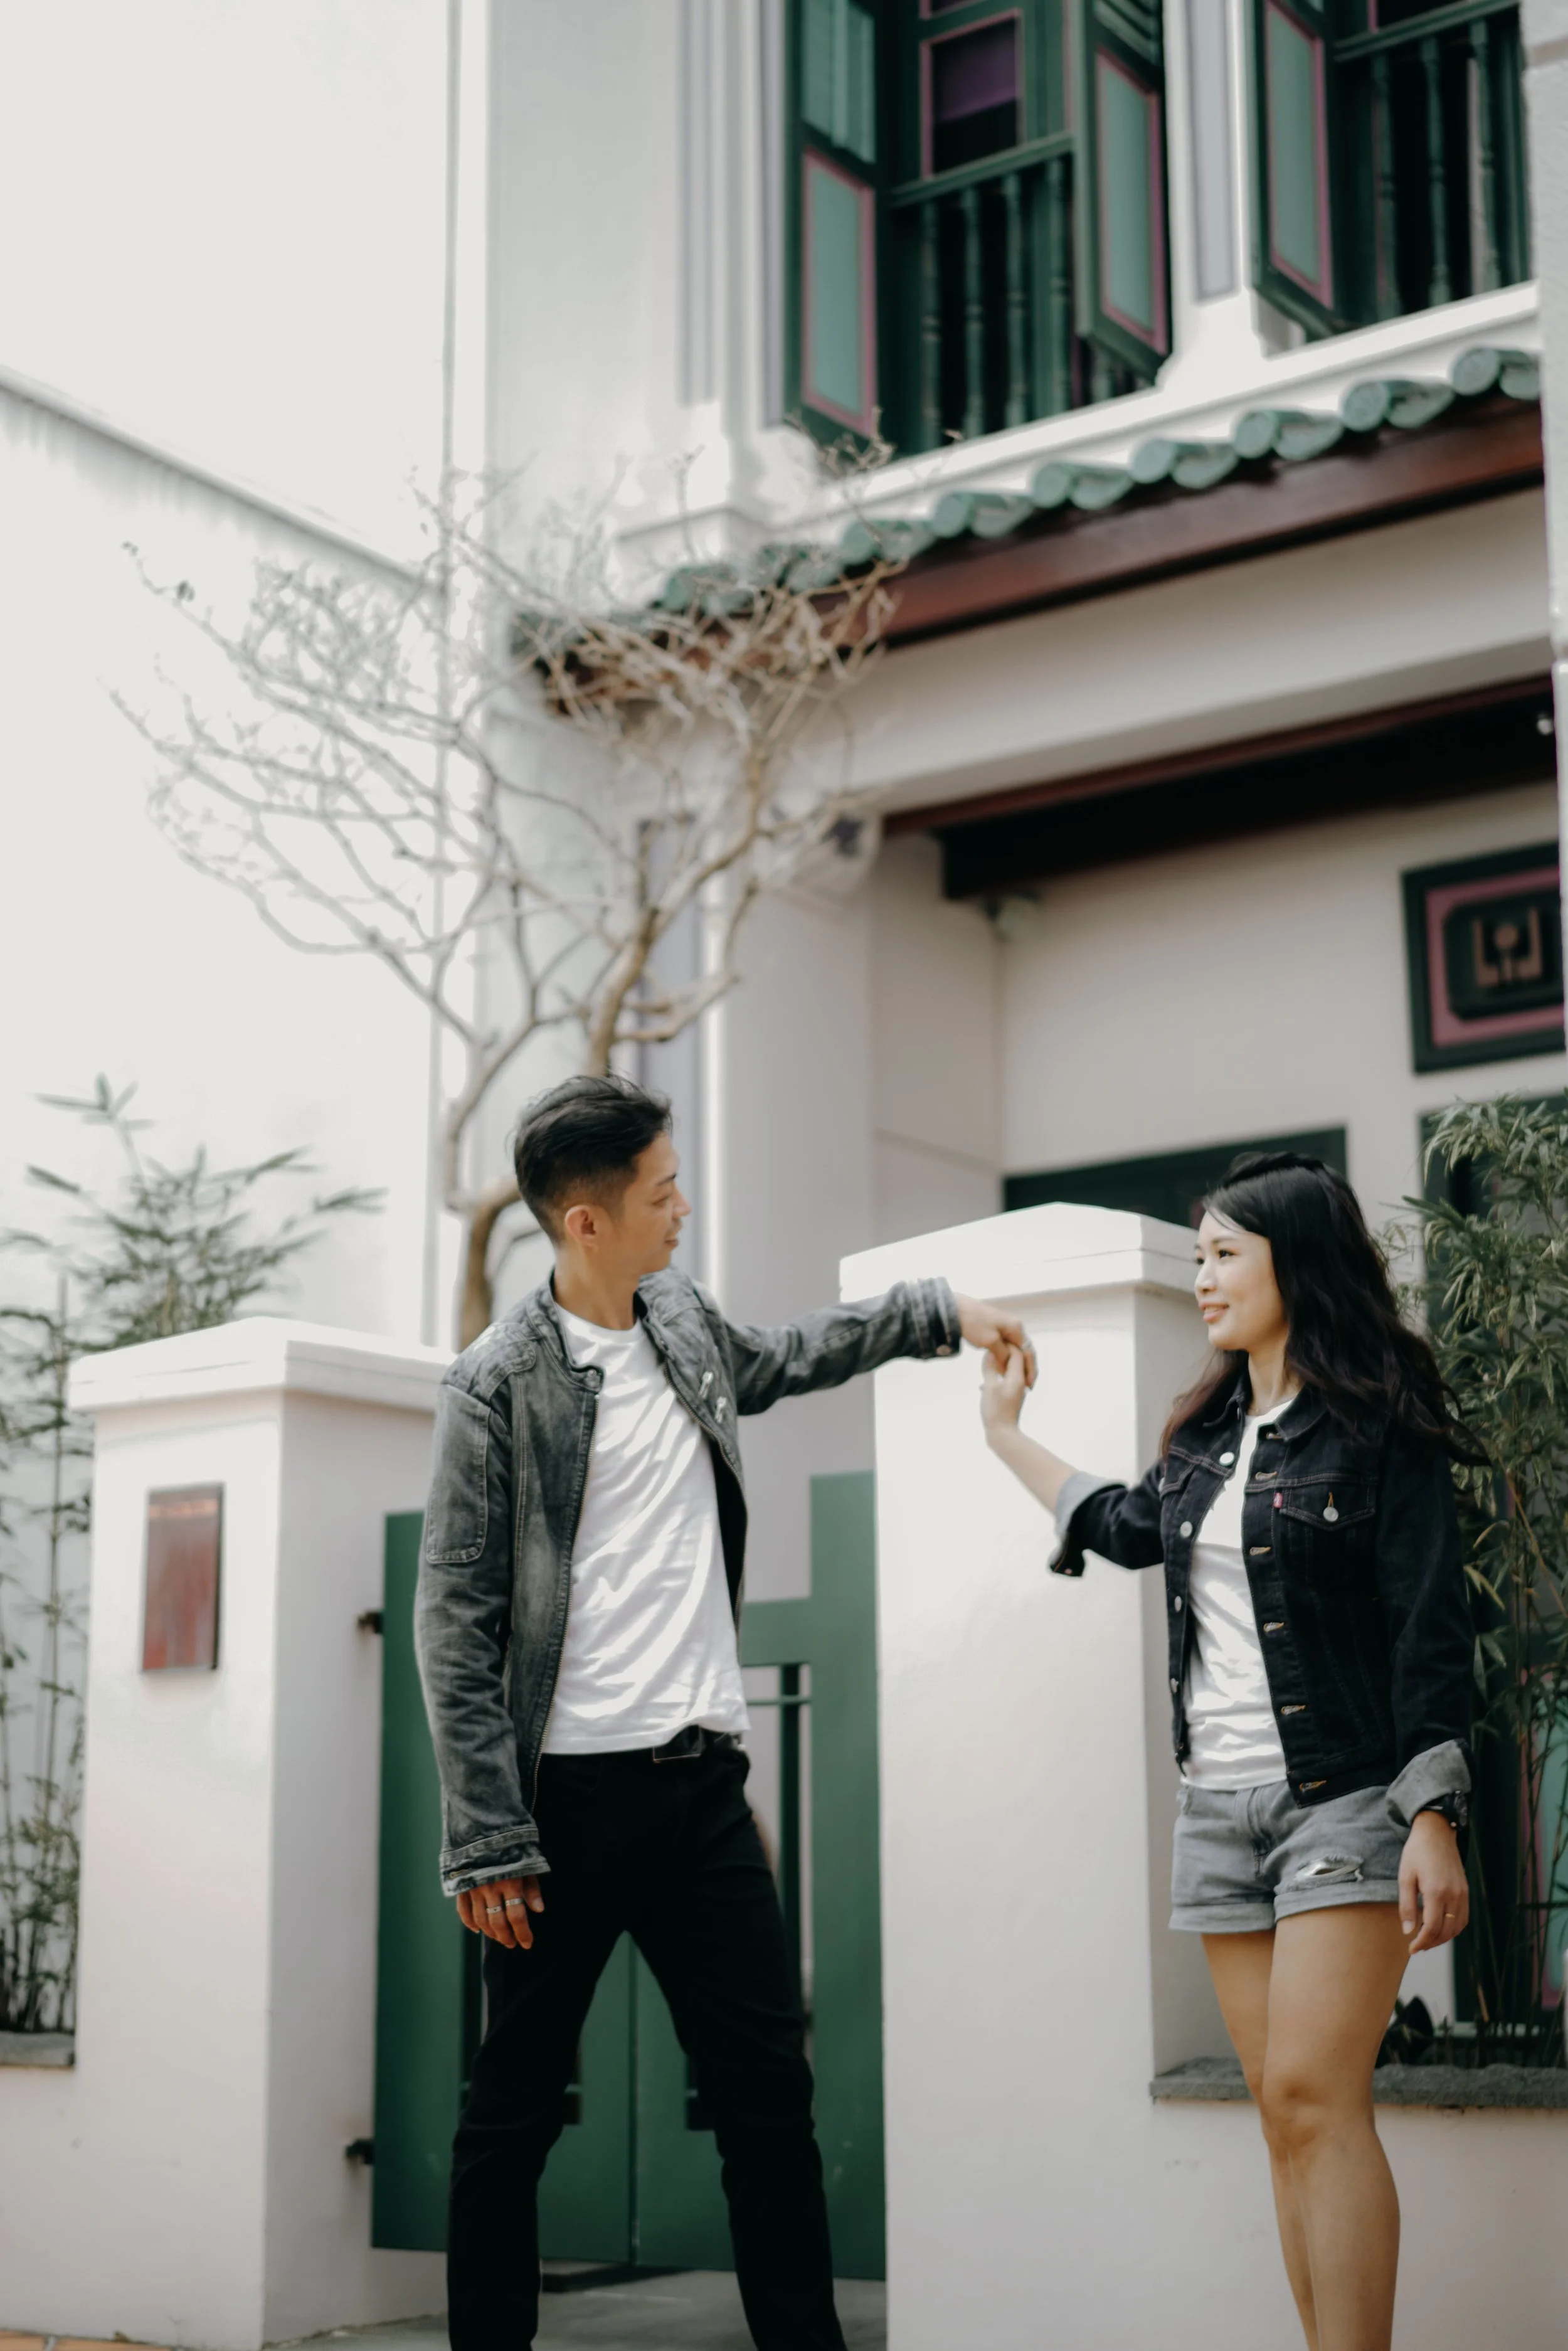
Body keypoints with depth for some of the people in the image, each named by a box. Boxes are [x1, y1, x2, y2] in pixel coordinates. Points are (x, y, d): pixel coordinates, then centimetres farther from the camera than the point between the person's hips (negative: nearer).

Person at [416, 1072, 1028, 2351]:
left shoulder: (681, 1319, 10)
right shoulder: (499, 1383, -10)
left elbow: (784, 1357, 35)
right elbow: (456, 1623, -10)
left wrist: (941, 1308, 27)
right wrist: (488, 1841, -15)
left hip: (702, 1778, 6)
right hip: (570, 1792, -6)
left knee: (771, 2092, 6)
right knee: (515, 2109, 4)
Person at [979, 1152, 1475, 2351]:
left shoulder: (1380, 1427, -6)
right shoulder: (1206, 1437, 15)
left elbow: (1431, 1631, -11)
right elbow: (1129, 1526, 36)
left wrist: (1434, 1821, -18)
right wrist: (1009, 1434, 42)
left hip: (1344, 1801, -7)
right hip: (1221, 1803, 7)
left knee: (1313, 2094, -15)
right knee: (1289, 2113, 4)